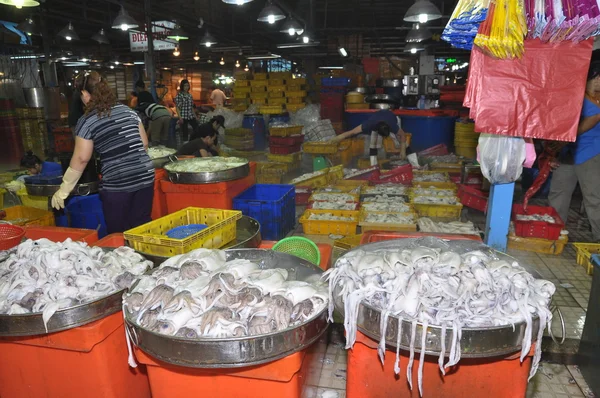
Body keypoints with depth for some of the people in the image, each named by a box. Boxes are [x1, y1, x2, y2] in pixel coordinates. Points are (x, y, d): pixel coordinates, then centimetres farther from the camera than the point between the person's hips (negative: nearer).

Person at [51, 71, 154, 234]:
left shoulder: (87, 121, -2)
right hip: (145, 177, 4)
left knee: (117, 234, 9)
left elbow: (81, 159, -3)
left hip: (117, 185, -4)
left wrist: (63, 190, 6)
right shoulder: (128, 110, 10)